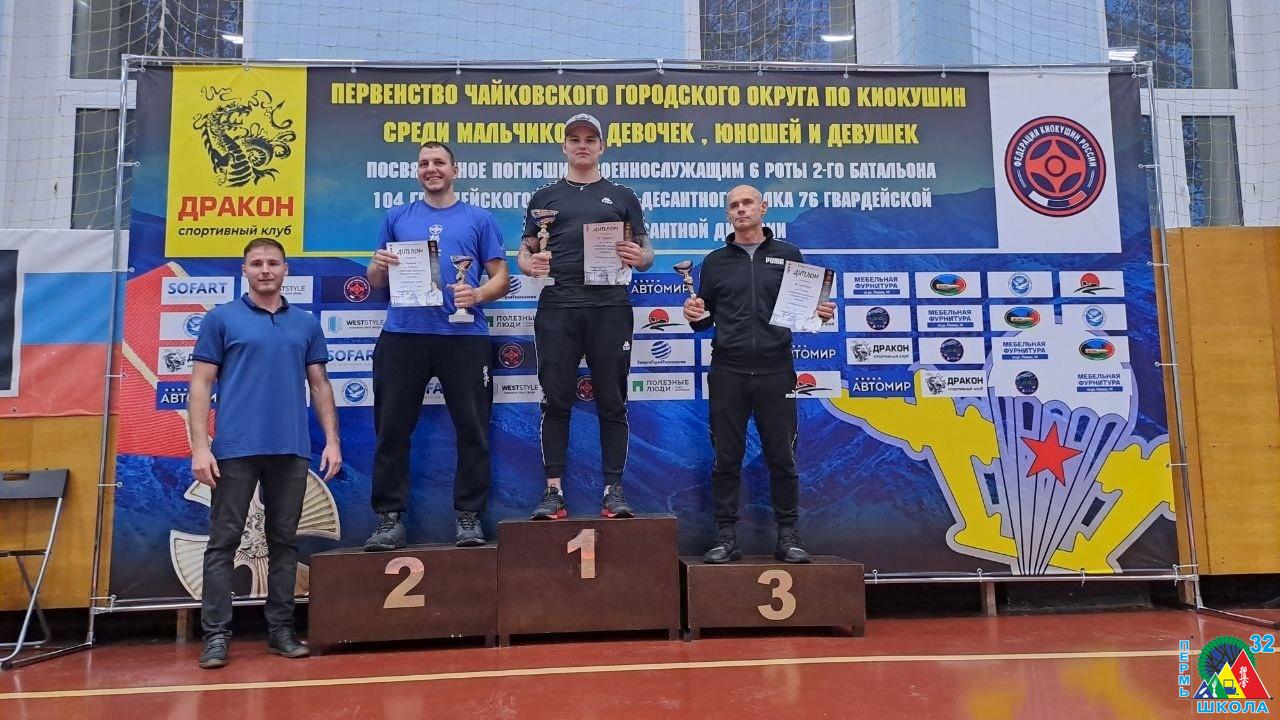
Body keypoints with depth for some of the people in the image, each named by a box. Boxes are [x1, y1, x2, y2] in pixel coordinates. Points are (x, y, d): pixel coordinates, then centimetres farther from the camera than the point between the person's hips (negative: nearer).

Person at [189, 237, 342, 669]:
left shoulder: (306, 324, 12)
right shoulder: (221, 319, 4)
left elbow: (319, 386, 13)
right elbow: (201, 385, 0)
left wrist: (332, 440, 3)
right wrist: (200, 446, -9)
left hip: (292, 450, 3)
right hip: (235, 449, -2)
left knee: (284, 542, 8)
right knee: (223, 543, 1)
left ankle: (281, 630, 17)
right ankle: (216, 635, 8)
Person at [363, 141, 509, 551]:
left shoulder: (479, 219, 12)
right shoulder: (397, 218, 17)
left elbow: (500, 278, 7)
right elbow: (375, 280, 18)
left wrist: (477, 294, -13)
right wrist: (380, 266, -5)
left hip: (464, 335, -1)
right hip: (403, 334, 2)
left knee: (472, 429, 0)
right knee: (392, 428, 2)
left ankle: (468, 516, 11)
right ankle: (389, 517, 11)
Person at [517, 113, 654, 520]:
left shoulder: (622, 197, 15)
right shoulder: (544, 197, 16)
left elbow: (645, 254, 12)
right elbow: (524, 253, 14)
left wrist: (638, 257, -11)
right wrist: (530, 265, -10)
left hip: (610, 308, 0)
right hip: (558, 309, 1)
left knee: (612, 402, 2)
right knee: (556, 401, 1)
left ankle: (614, 490, 8)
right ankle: (553, 492, 7)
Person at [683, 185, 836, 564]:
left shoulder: (788, 255, 10)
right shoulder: (715, 261, 12)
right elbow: (705, 318, 12)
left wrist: (821, 313, -9)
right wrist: (694, 315, -10)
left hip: (775, 372, -1)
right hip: (728, 373, 1)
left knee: (782, 457, 3)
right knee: (726, 458, 3)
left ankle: (788, 536, 14)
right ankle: (726, 537, 11)